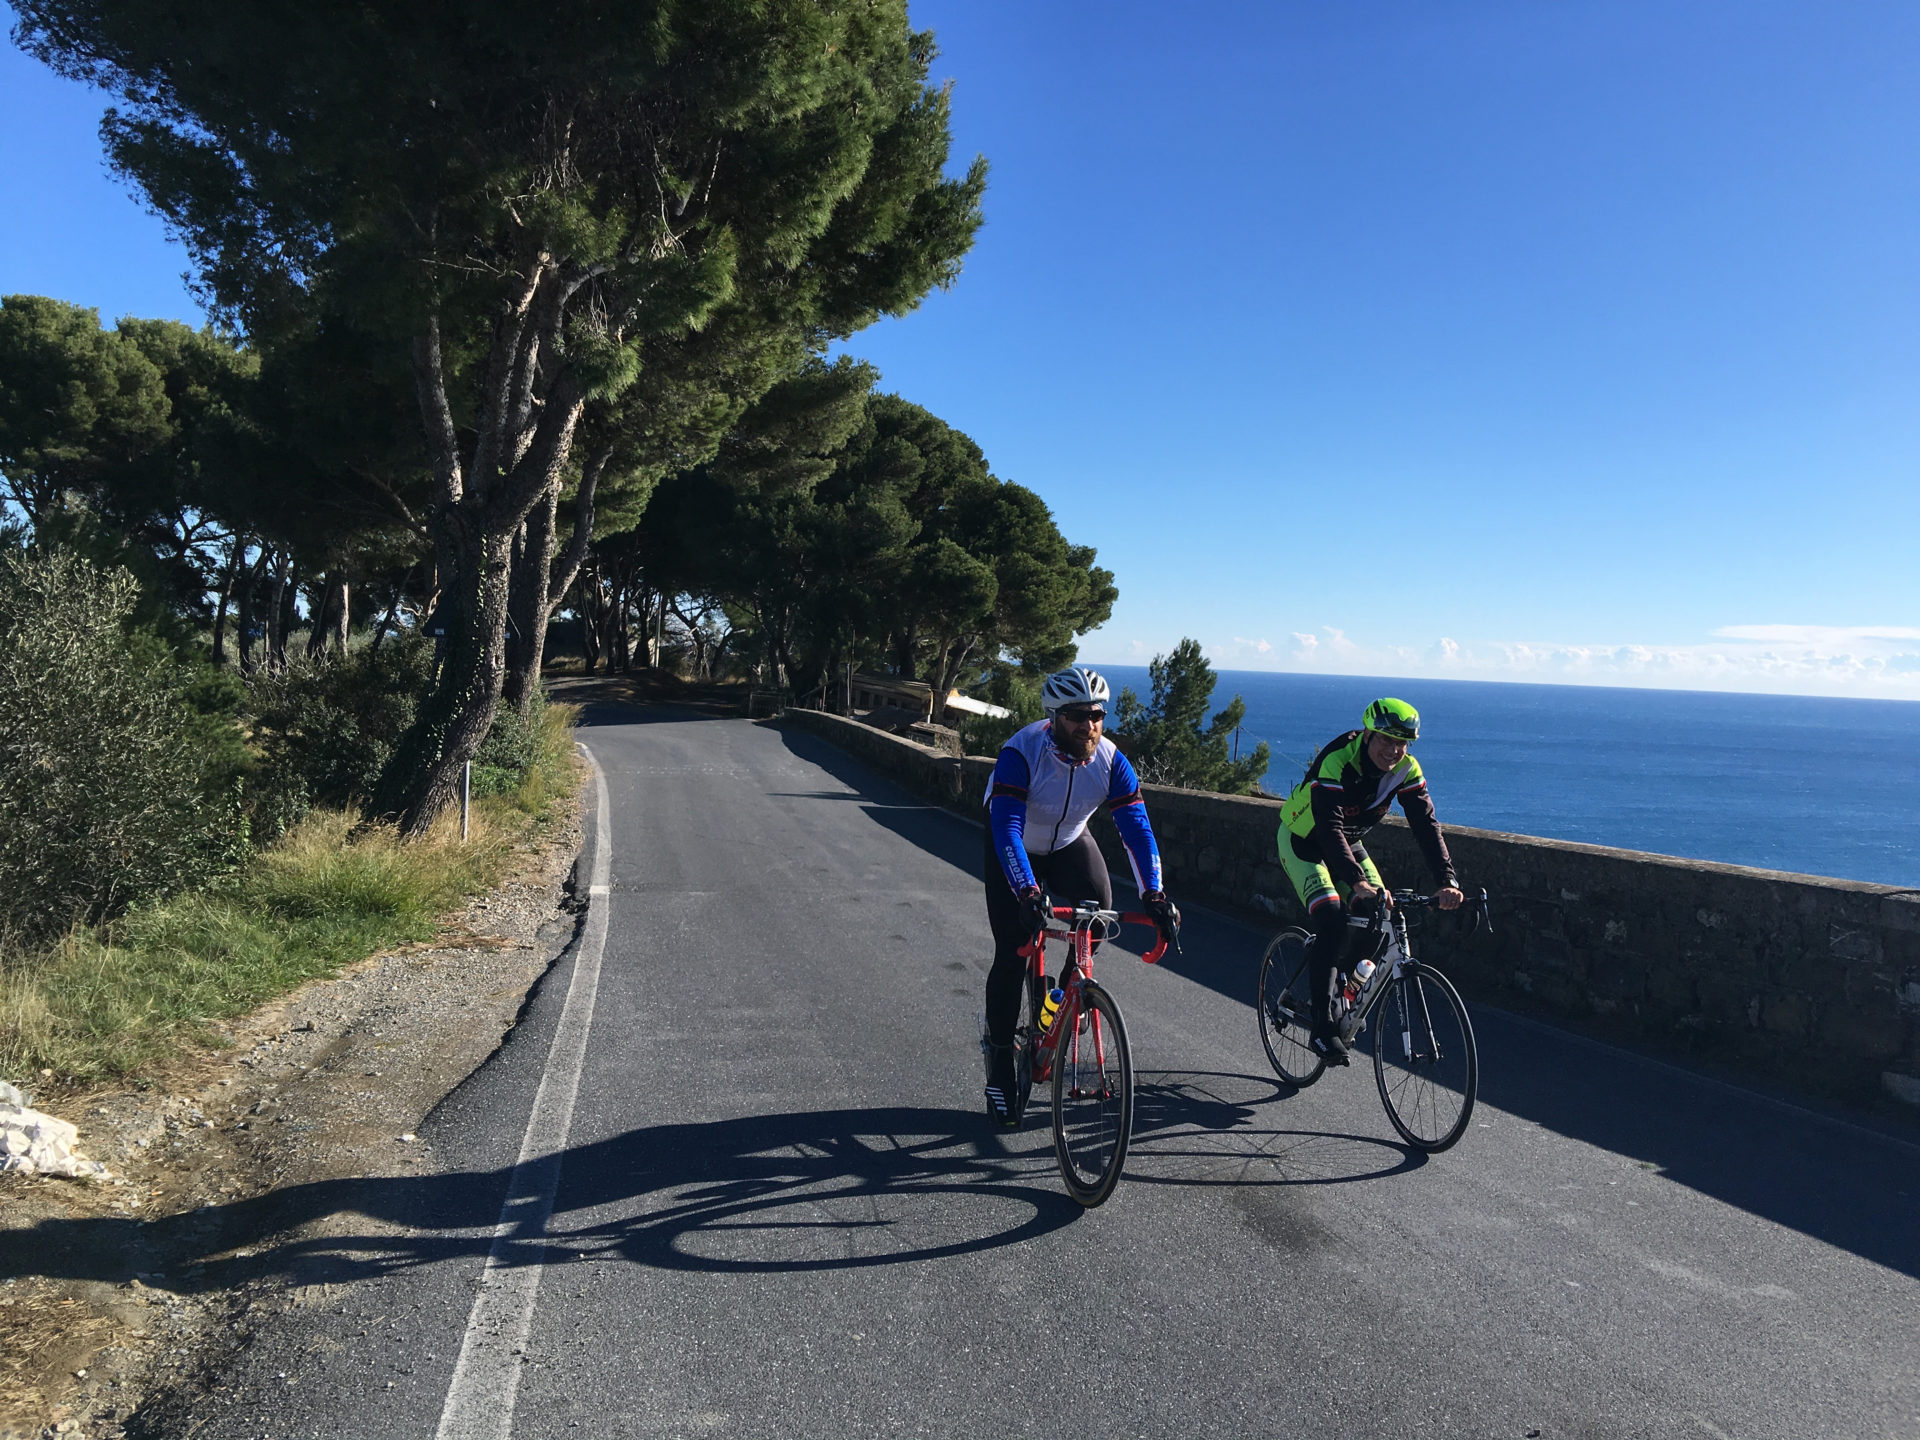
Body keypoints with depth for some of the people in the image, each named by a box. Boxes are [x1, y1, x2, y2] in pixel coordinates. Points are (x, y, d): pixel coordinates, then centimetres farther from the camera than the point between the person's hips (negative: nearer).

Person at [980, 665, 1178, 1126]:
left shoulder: (1110, 760, -23)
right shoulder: (1021, 753, -34)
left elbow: (1136, 827, -25)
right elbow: (1006, 827, -42)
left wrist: (1154, 895, -37)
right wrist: (1028, 892, -54)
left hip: (1069, 844, 3)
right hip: (1015, 848, -3)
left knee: (1098, 907, -25)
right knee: (1012, 955, -10)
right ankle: (999, 1065, 4)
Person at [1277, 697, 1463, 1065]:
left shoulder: (1406, 769, -16)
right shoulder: (1336, 762, -34)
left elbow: (1426, 824, -21)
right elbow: (1329, 827, -43)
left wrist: (1447, 880, -34)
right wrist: (1357, 882, -56)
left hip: (1348, 843, 6)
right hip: (1303, 841, -6)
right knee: (1331, 922, -22)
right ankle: (1322, 1027, -15)